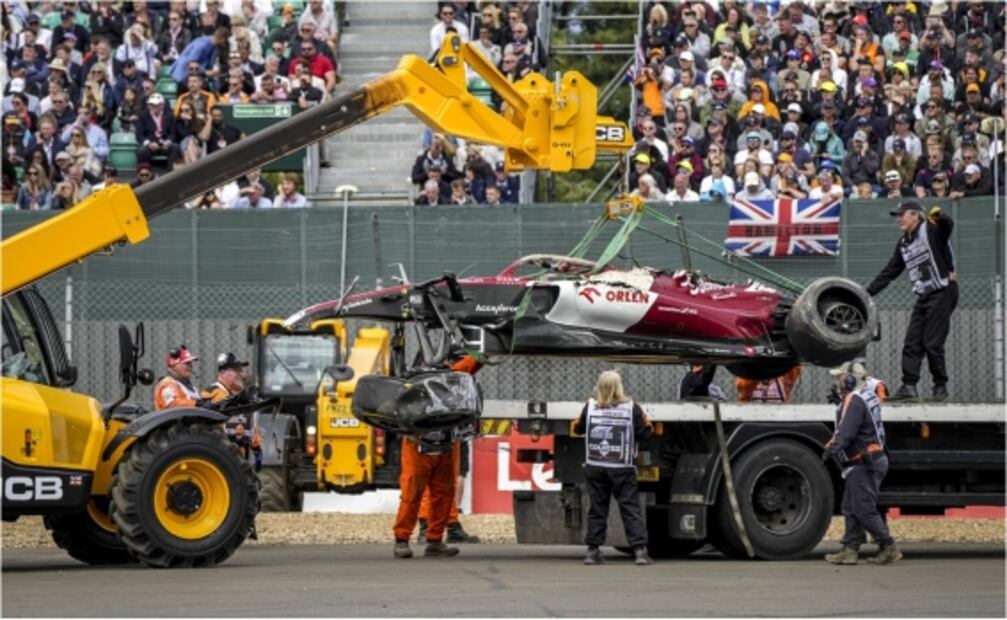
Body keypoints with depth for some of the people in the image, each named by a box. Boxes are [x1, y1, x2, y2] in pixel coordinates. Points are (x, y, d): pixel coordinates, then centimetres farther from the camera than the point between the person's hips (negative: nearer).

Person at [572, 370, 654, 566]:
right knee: (630, 508, 0)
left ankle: (593, 551, 7)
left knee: (597, 508, 9)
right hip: (621, 468, -2)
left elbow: (578, 429, 10)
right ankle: (640, 550, -6)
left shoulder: (590, 407, -2)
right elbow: (645, 432, -4)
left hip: (594, 467, 2)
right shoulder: (631, 408, -7)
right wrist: (646, 421, 16)